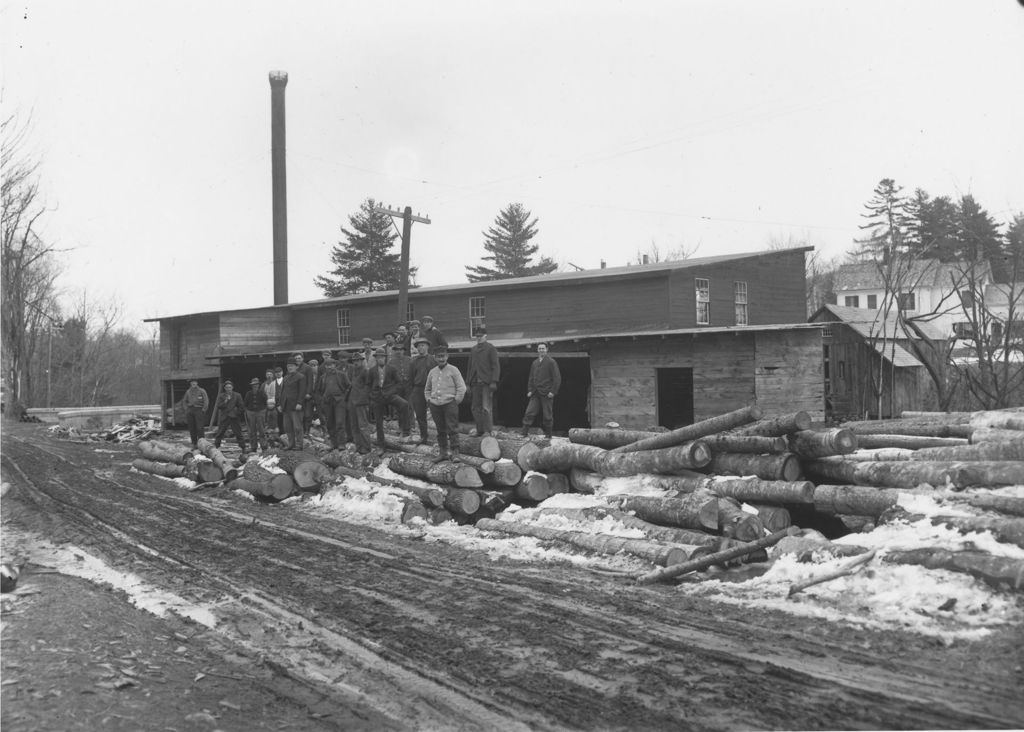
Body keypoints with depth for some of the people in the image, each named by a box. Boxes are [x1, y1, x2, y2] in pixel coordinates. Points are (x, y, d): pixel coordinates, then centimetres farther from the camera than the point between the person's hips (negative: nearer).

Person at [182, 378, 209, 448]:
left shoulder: (202, 391, -1)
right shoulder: (188, 392, 13)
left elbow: (206, 401, -4)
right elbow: (184, 401, 26)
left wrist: (203, 410, -9)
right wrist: (186, 408, 13)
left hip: (199, 410, -5)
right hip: (190, 411, 5)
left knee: (200, 428, -11)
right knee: (191, 429, 4)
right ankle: (194, 444, 11)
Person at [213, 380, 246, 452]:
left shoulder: (237, 396, 4)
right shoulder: (221, 396, 6)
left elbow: (241, 406, 6)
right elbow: (219, 406, -4)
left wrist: (237, 412, -3)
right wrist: (225, 401, -15)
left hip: (234, 417, -1)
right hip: (224, 418, 1)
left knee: (238, 433, 0)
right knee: (220, 433, 4)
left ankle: (243, 448, 5)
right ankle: (215, 447, 12)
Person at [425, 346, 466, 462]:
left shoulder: (453, 370, -1)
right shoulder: (432, 372, 13)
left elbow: (461, 388, -3)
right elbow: (427, 389, 25)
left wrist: (456, 400, -7)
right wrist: (429, 400, 12)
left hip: (449, 404, -4)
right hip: (435, 405, 4)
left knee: (452, 429, -5)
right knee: (440, 430, 9)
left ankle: (455, 452, -1)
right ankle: (443, 452, 17)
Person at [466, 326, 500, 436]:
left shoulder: (491, 348, 0)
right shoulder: (473, 349, 17)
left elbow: (496, 366, -5)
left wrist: (494, 382, -14)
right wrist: (468, 382, 13)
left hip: (486, 382, -6)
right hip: (475, 383, 6)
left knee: (486, 408, -9)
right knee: (476, 408, 7)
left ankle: (487, 431, -4)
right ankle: (479, 431, 14)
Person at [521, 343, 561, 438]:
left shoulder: (551, 362, -2)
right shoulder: (534, 363, 15)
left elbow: (557, 378, -6)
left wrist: (553, 391, -12)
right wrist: (530, 390, 9)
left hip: (546, 394, -5)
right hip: (535, 394, 5)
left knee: (547, 415, 1)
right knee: (529, 413, -5)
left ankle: (548, 435, 11)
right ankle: (524, 433, -6)